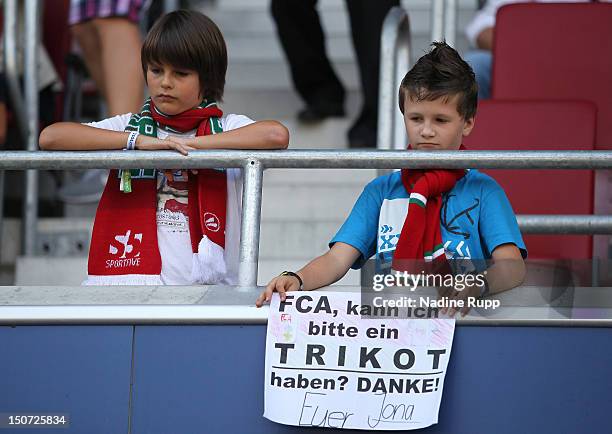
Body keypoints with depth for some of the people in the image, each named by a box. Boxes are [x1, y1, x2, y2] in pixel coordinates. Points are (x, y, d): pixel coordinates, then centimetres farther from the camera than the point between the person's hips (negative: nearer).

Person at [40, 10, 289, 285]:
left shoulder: (227, 128, 11)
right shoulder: (129, 126, 14)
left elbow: (277, 135, -12)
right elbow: (49, 137, -1)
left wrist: (192, 144, -9)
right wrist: (139, 141, -7)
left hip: (207, 283, -1)